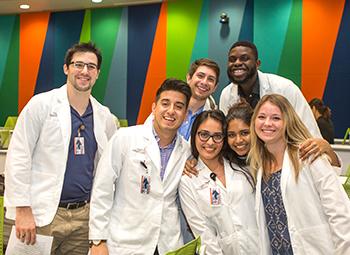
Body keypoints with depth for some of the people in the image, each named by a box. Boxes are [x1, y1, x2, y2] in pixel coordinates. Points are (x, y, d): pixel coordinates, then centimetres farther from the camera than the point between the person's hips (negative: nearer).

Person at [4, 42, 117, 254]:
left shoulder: (105, 116, 8)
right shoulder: (41, 105, -4)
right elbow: (17, 158, -7)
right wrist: (23, 209, -12)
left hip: (84, 215, 4)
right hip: (43, 215, -4)